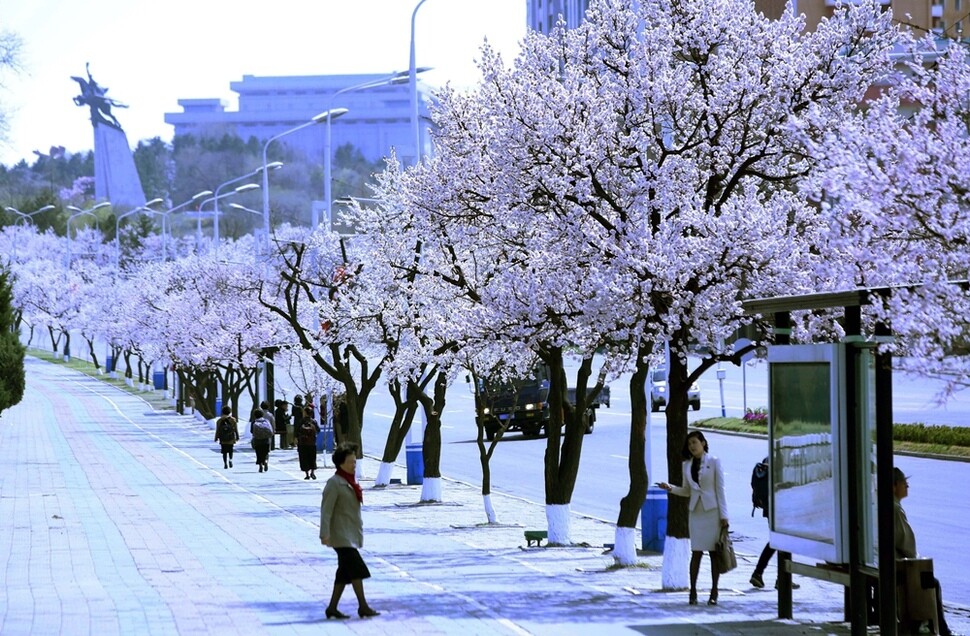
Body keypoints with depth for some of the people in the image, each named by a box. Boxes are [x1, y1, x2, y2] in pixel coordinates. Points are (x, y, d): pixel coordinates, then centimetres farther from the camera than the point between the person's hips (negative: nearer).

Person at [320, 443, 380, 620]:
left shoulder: (350, 482, 15)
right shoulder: (334, 483, -12)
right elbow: (326, 510, -17)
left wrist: (359, 534, 24)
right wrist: (325, 534, -24)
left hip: (352, 535, 9)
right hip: (341, 535, -9)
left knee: (345, 572, 9)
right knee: (357, 568, -14)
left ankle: (332, 608, 13)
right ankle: (363, 606, -12)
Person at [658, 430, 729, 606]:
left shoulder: (714, 462, 0)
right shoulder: (687, 465, 11)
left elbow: (720, 489, -3)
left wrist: (723, 515, -7)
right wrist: (670, 488, -3)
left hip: (712, 511, -3)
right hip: (696, 512, 3)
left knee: (714, 552, 0)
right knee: (696, 552, -2)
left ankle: (714, 593, 6)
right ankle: (693, 592, 1)